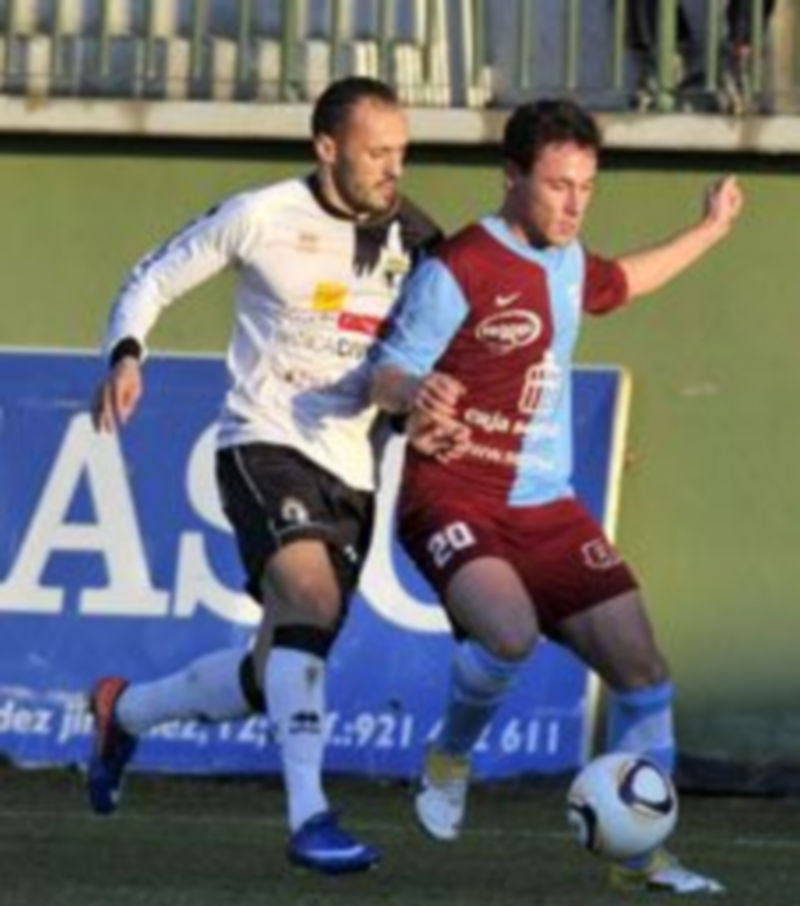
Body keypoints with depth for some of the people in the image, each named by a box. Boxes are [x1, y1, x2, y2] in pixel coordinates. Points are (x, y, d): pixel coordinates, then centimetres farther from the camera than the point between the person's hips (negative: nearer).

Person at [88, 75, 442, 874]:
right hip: (267, 445, -5)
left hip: (353, 471, 5)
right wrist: (125, 355, -13)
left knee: (278, 678, 10)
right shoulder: (263, 217, -6)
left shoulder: (414, 243, 4)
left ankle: (124, 712, 38)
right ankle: (308, 817, -34)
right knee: (311, 600, -31)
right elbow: (153, 279, 5)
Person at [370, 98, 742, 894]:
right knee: (510, 632, -34)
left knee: (641, 668, -1)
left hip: (546, 507, 7)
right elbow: (388, 374, -13)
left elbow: (614, 285, 35)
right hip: (454, 500, -7)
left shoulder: (566, 261, 11)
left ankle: (640, 851, 12)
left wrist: (709, 230, 41)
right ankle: (449, 759, -3)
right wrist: (415, 395, -37)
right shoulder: (458, 270, -13)